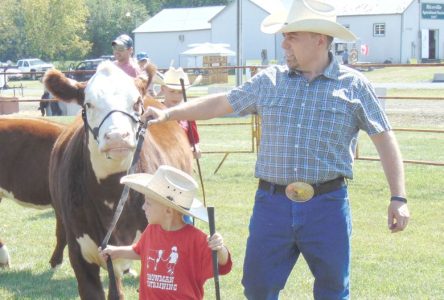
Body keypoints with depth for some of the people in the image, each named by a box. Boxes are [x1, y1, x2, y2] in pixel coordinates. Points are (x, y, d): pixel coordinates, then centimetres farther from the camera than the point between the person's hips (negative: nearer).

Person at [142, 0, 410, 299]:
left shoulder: (354, 86, -1)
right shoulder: (270, 81, 7)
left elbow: (385, 139, 0)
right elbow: (220, 103, 13)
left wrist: (398, 198, -6)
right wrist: (169, 113, 7)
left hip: (327, 206, -2)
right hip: (272, 203, 3)